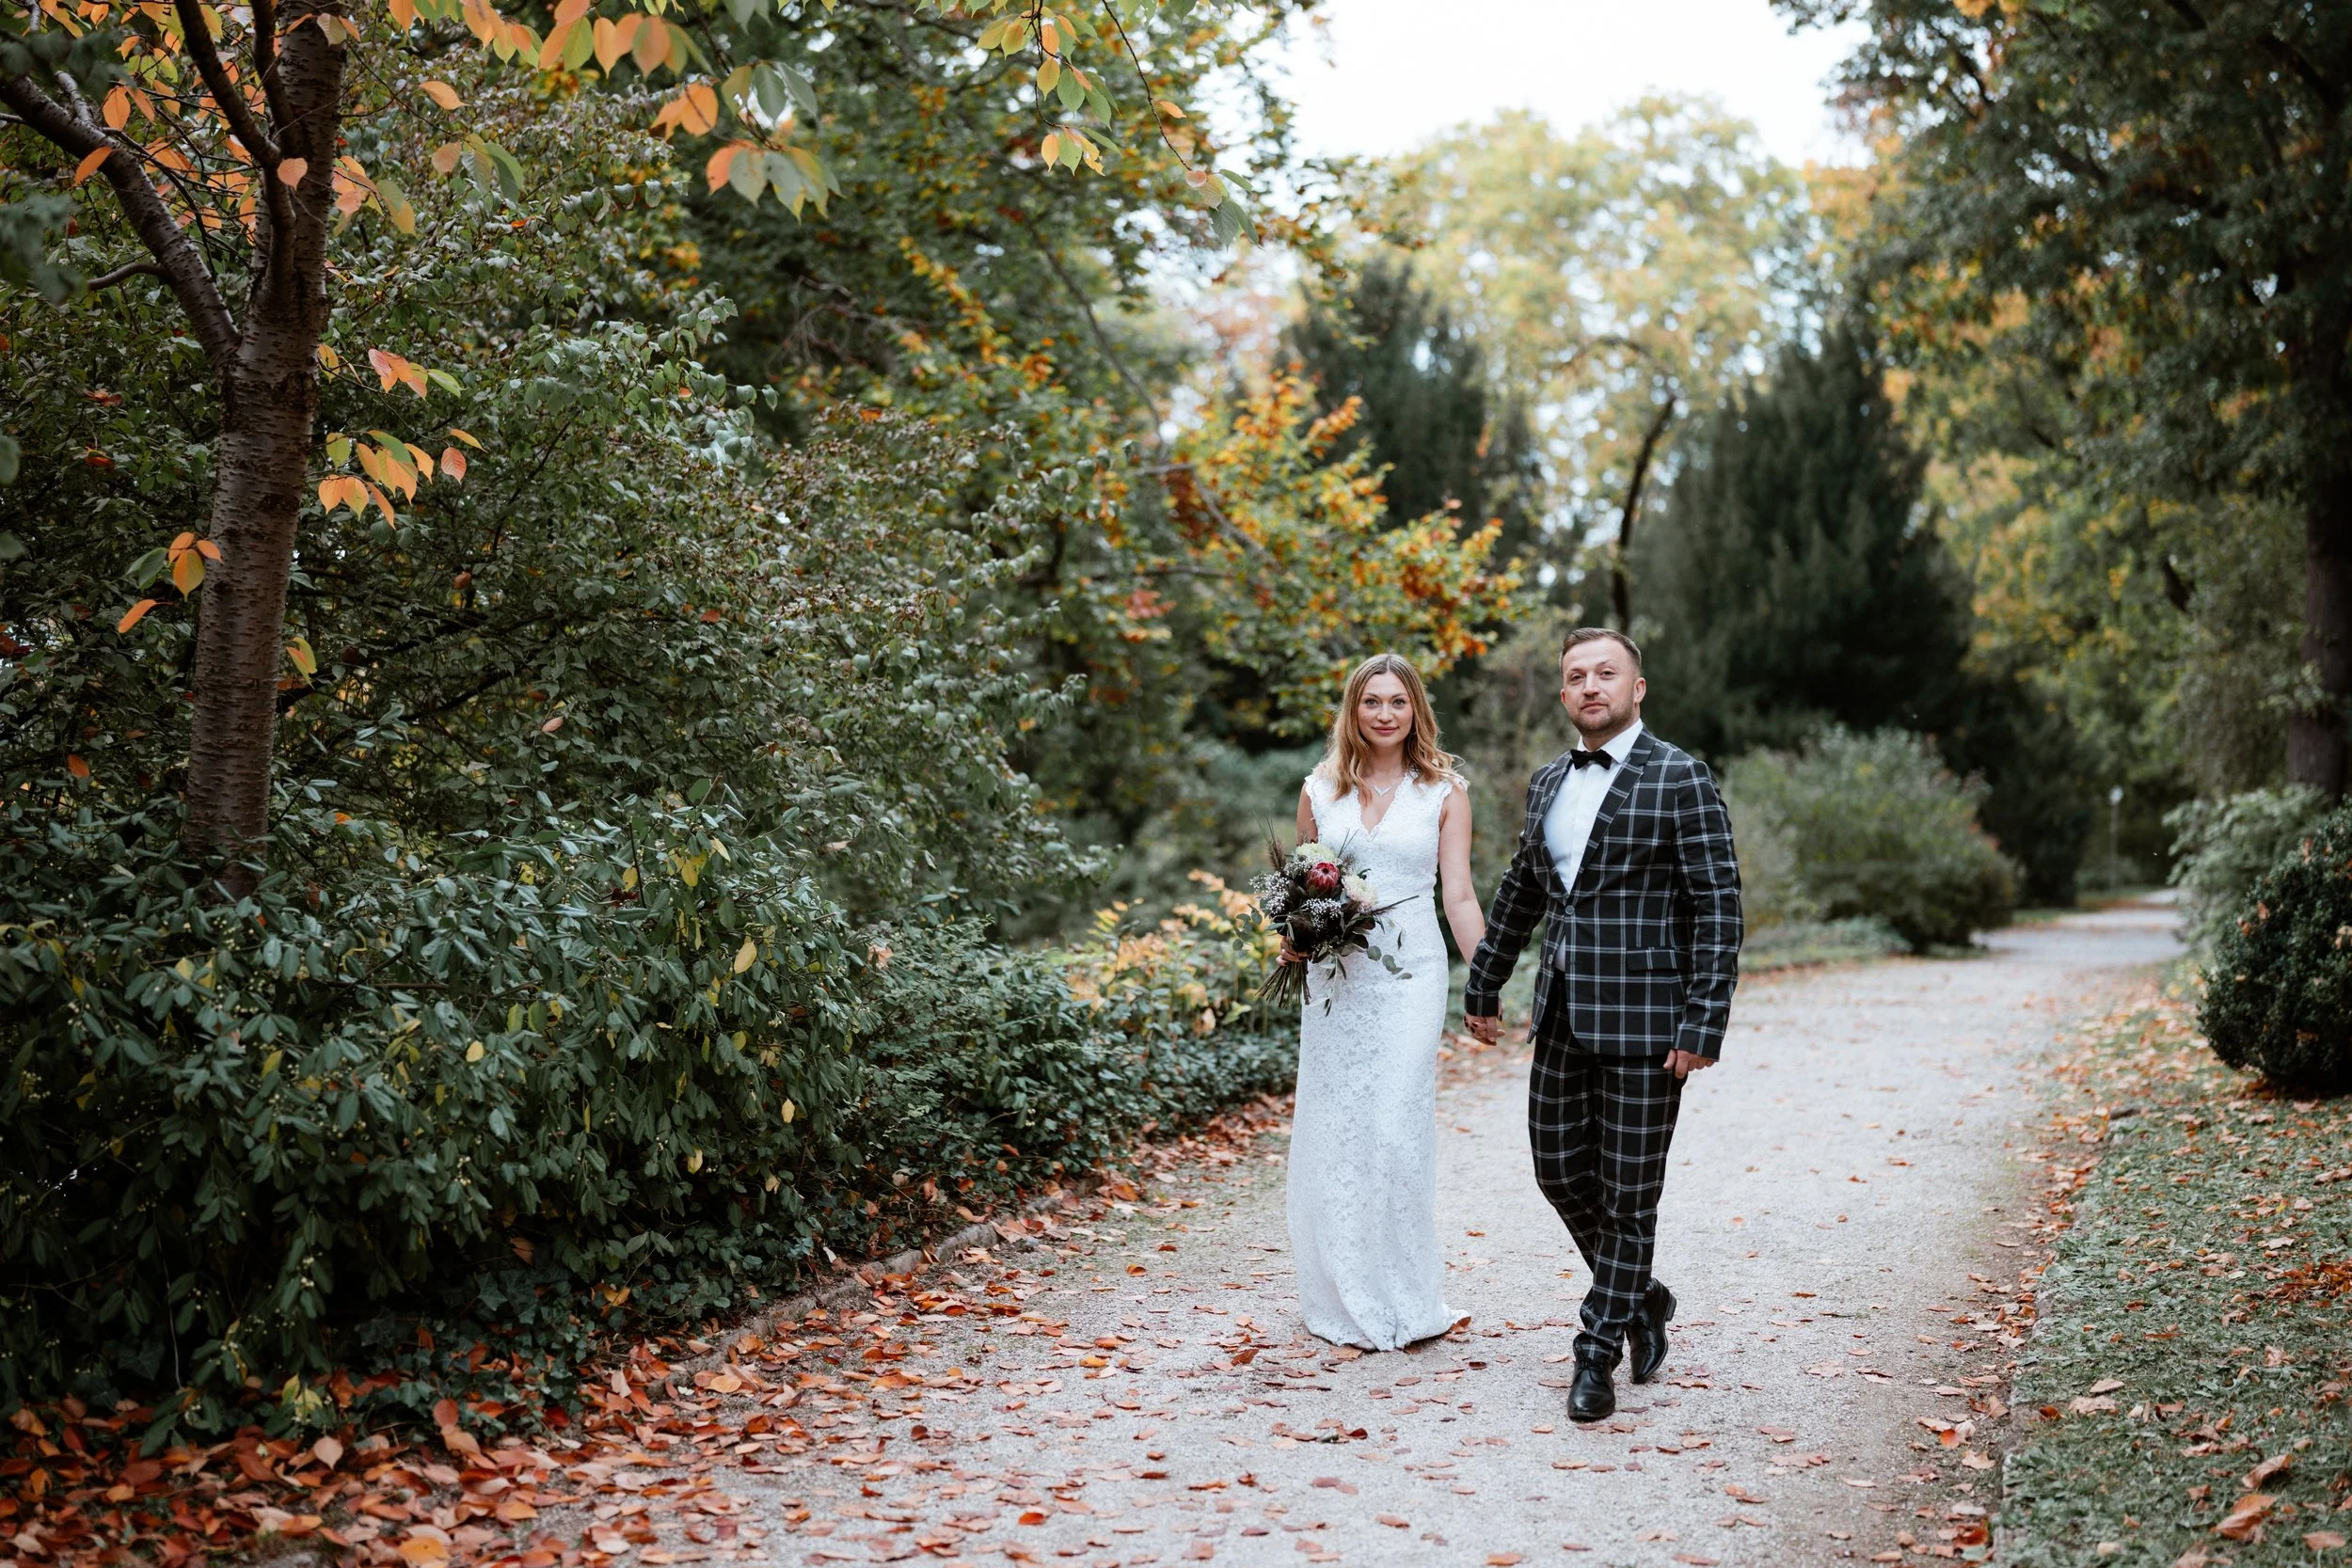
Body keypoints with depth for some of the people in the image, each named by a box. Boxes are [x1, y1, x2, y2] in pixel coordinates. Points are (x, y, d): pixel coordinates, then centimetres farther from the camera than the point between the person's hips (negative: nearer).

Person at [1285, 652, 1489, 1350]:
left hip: (1410, 973, -2)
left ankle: (1403, 1300, 6)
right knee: (1332, 1133, 3)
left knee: (1397, 1130, -8)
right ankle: (1343, 1300, 16)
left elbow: (1459, 896, 1)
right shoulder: (1320, 790, 9)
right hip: (1334, 975, 2)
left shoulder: (1444, 791, 4)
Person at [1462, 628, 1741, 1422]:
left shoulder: (1680, 778, -8)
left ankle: (1598, 1353, 13)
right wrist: (1483, 986, 24)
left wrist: (1702, 1025, -17)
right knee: (1560, 1170, 11)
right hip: (1563, 1013, 7)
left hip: (1642, 1020, -7)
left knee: (1628, 1192, 1)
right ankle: (1642, 1299, 34)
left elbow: (1718, 907, -12)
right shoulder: (1548, 782, 12)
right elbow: (1520, 890, 22)